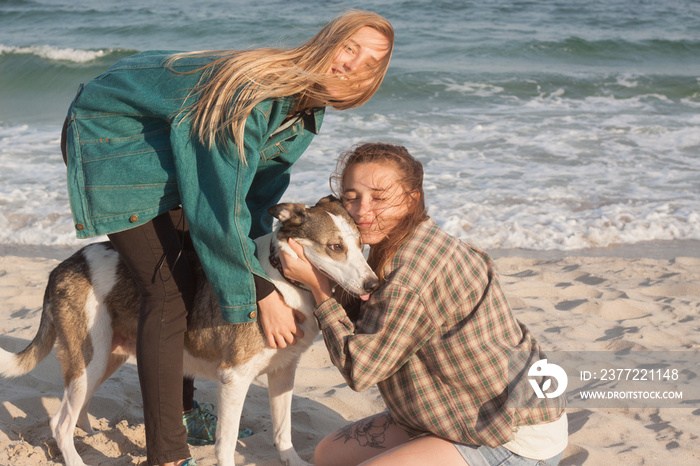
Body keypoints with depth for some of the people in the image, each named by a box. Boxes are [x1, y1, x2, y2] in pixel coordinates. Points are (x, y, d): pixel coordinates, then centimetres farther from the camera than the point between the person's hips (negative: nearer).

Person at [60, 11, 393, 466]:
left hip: (165, 152, 9)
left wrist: (261, 259, 2)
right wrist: (263, 292, -23)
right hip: (109, 141, -9)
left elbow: (258, 191, 5)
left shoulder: (305, 108, -7)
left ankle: (180, 407, 34)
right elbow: (219, 212, -32)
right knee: (170, 288, -14)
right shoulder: (254, 95, -35)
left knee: (188, 271, 15)